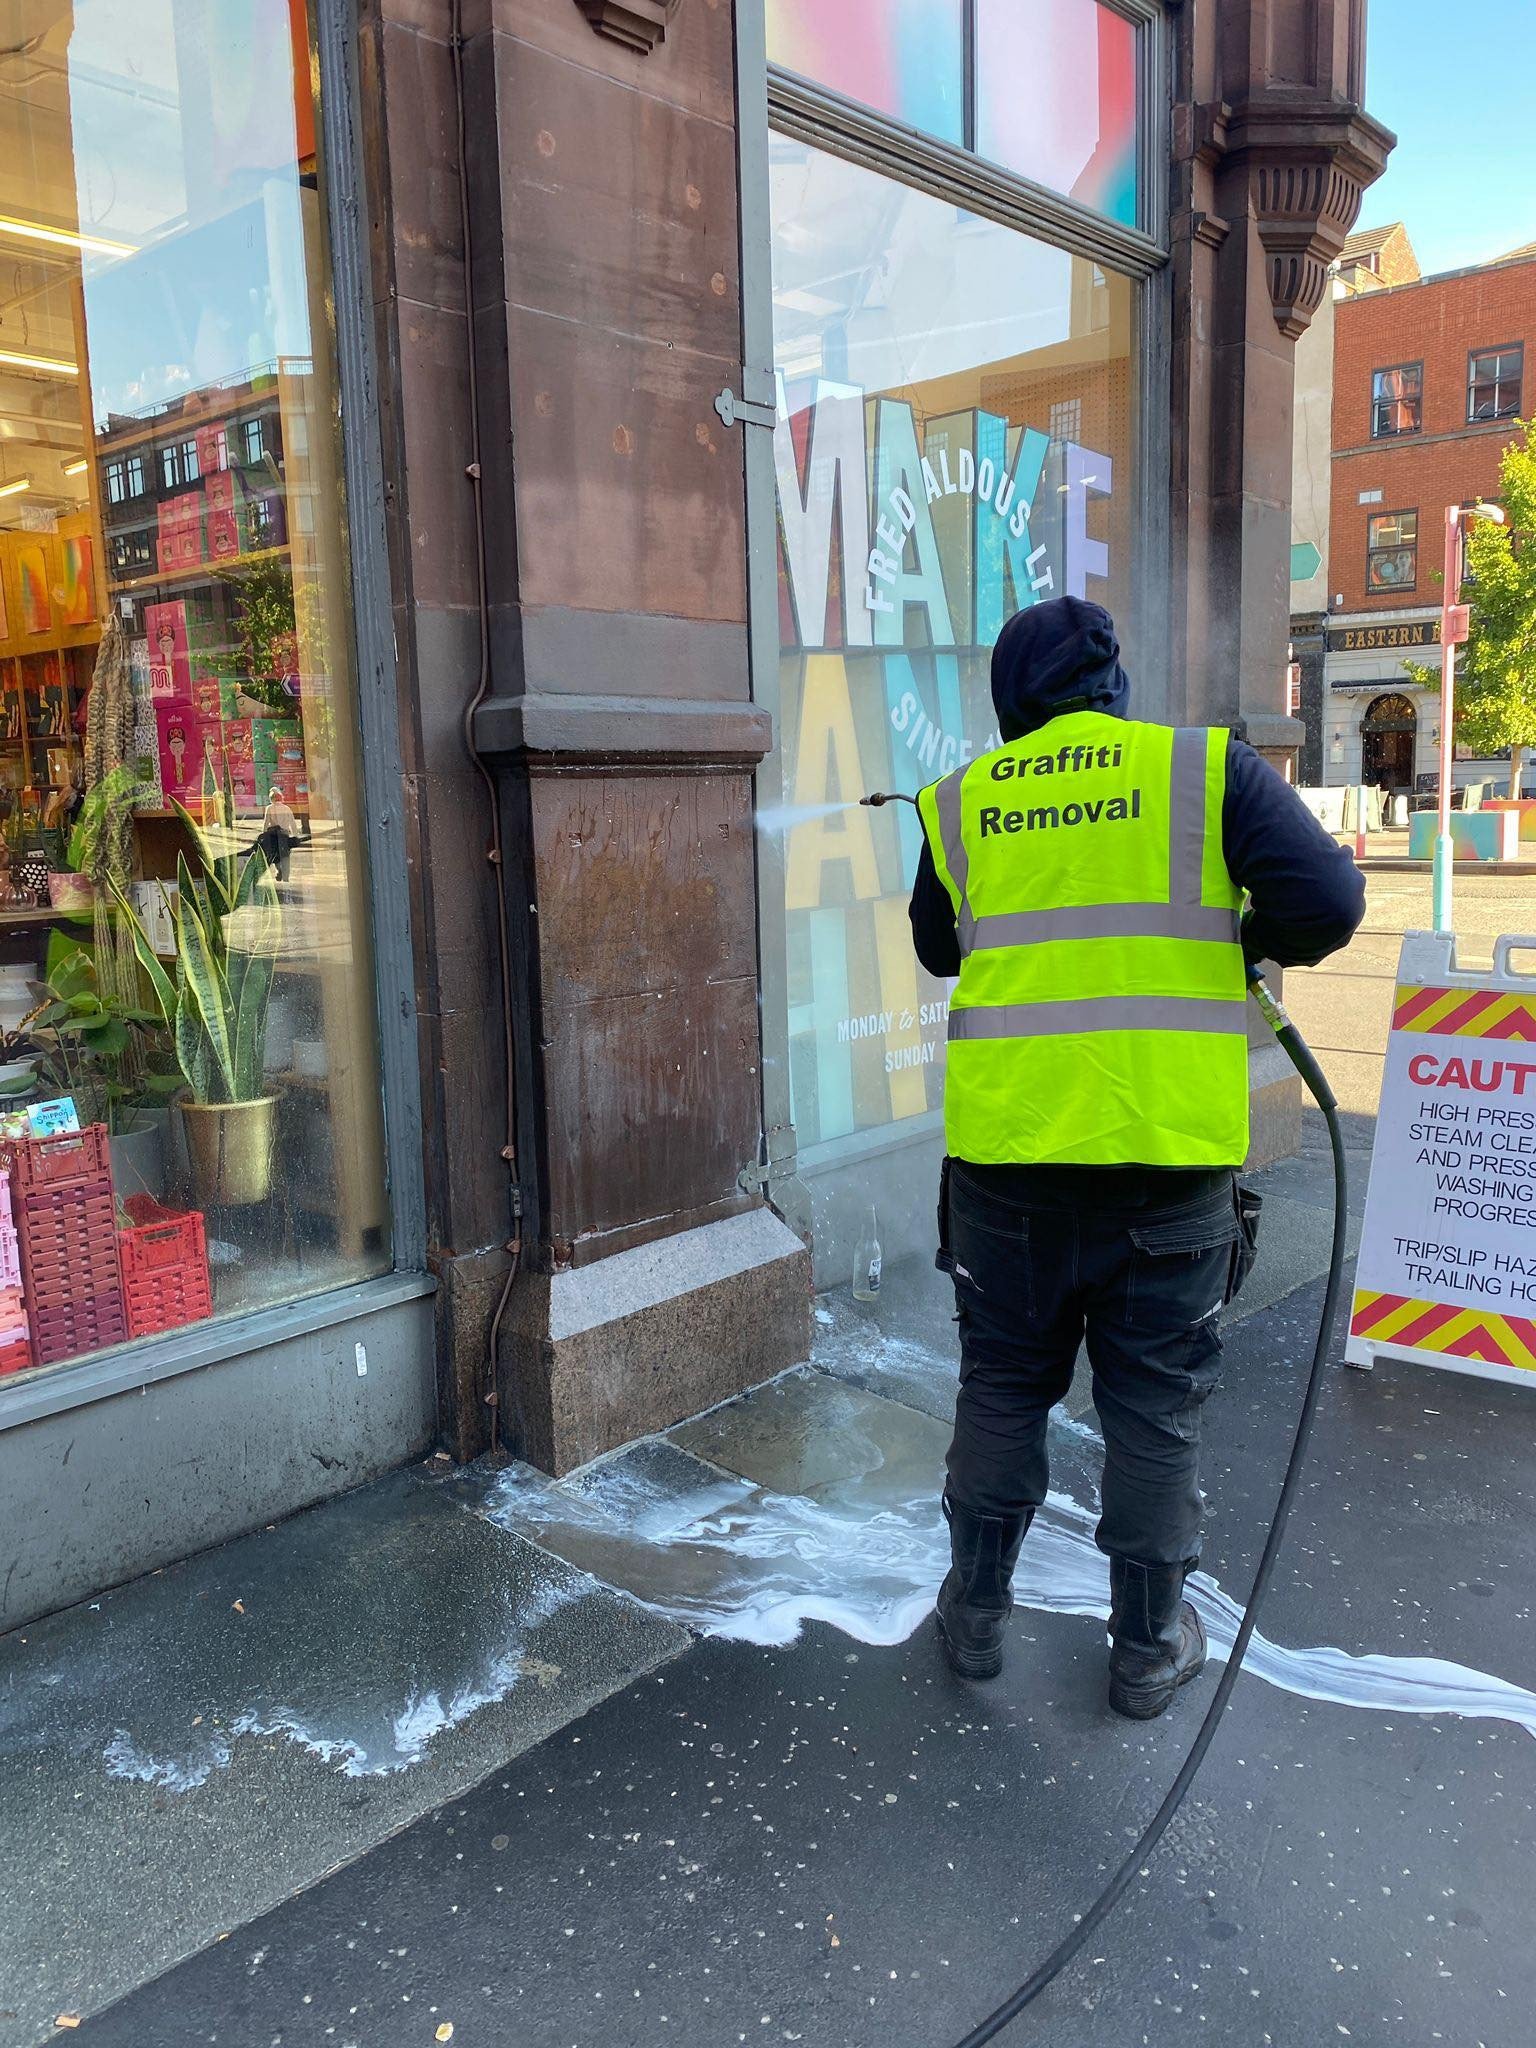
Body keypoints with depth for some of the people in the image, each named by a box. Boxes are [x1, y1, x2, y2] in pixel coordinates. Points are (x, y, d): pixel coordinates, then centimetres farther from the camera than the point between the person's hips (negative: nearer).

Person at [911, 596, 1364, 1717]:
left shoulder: (962, 804, 5)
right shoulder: (1209, 767, -2)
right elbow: (1326, 899, -10)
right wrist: (1252, 940, 9)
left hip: (1007, 1146, 2)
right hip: (1167, 1148, -1)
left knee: (1002, 1388, 18)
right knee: (1155, 1409, 13)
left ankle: (977, 1611, 31)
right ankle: (1150, 1647, 27)